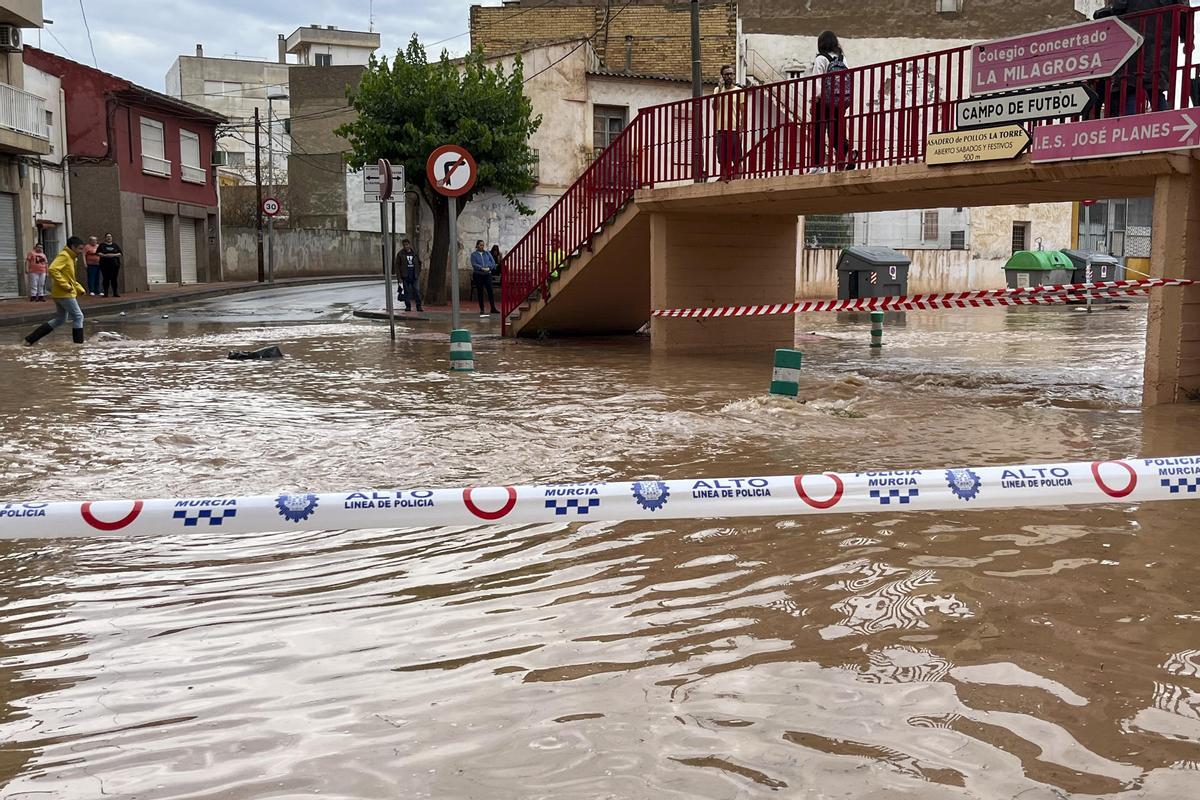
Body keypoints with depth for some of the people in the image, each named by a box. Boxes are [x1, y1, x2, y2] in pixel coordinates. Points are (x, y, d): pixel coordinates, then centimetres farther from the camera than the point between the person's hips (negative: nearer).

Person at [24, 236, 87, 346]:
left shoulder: (70, 258, 18)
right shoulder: (64, 256, -13)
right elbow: (53, 270, -27)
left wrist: (80, 289, 13)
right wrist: (65, 285, -25)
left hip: (60, 294, 10)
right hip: (64, 294, -10)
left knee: (60, 319, 15)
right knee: (78, 317, -4)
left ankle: (31, 339, 15)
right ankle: (78, 344, 1)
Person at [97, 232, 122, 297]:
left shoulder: (116, 245, 13)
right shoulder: (102, 246, 8)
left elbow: (120, 253, 7)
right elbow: (98, 253, 0)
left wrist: (114, 255, -11)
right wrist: (105, 255, -15)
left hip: (115, 264, 1)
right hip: (105, 264, -1)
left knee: (114, 279, 1)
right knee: (106, 279, -3)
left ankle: (115, 292, 5)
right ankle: (105, 293, 0)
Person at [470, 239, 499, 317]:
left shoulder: (487, 253, 10)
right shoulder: (474, 254, 3)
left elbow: (493, 262, 4)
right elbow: (474, 264, -9)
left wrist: (489, 268, -14)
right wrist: (482, 268, -22)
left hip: (487, 274, 1)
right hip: (478, 275, -1)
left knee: (490, 290, -6)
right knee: (480, 292, 2)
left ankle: (493, 308, -2)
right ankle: (481, 309, 8)